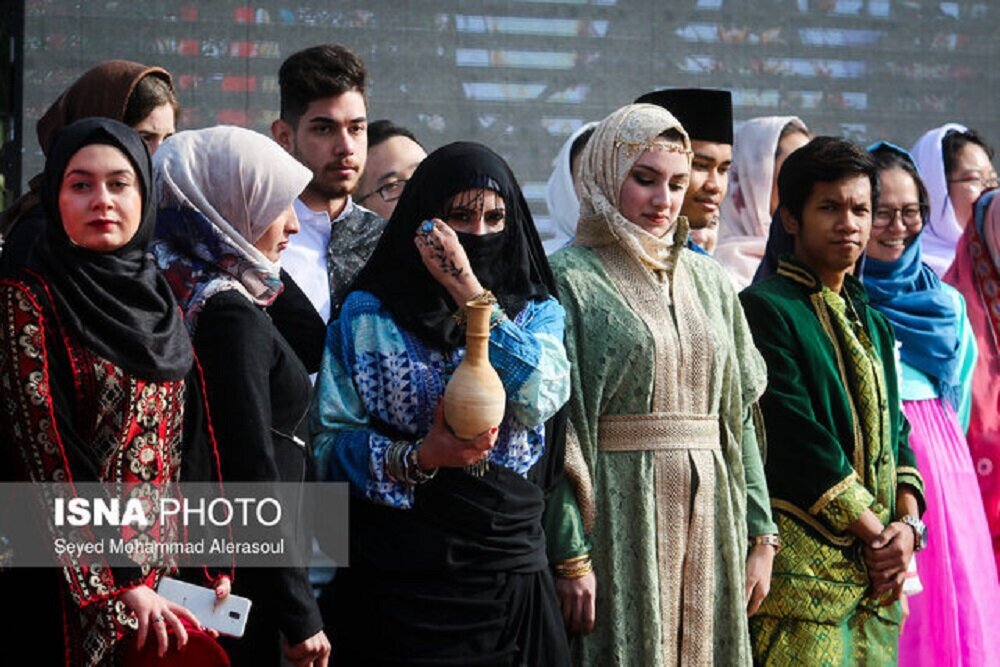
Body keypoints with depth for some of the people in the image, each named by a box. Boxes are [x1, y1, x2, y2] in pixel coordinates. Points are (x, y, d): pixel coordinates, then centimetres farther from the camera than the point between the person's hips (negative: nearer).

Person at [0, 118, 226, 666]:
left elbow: (192, 447, 12)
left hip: (169, 576, 6)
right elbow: (47, 458, -13)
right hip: (78, 591, -5)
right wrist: (120, 585, -17)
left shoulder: (158, 302, 12)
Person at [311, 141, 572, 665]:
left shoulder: (536, 312, 8)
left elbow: (540, 399, -13)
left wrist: (469, 290, -13)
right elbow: (330, 440, -3)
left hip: (513, 578, 2)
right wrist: (415, 459, -20)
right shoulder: (368, 314, 3)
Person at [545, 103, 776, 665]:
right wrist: (569, 553, -18)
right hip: (618, 517, -5)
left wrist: (760, 536, 8)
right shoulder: (569, 281, -4)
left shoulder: (709, 282, 13)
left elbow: (740, 414, 14)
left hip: (707, 522, 5)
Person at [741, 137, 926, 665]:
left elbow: (895, 432, 17)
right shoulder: (764, 309, -6)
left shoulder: (873, 324, 20)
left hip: (876, 566, 7)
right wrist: (875, 534, -11)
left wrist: (906, 523, -2)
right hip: (802, 557, -7)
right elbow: (799, 442, -13)